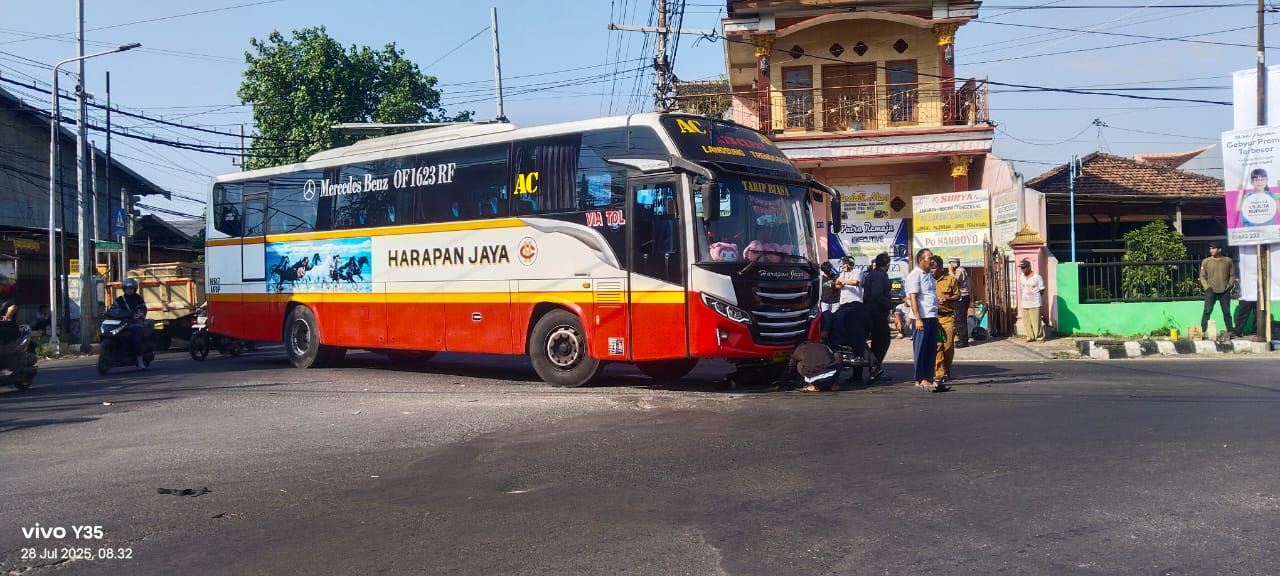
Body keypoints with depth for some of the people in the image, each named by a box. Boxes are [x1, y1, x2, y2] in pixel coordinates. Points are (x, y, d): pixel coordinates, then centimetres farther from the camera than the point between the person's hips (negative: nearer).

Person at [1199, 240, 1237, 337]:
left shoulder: (1228, 261, 4)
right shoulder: (1206, 261, 1)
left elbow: (1232, 275, 10)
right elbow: (1202, 276, 4)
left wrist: (1229, 286, -1)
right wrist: (1207, 287, -7)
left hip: (1224, 291, 1)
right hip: (1211, 291, -1)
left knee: (1227, 312, 7)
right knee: (1207, 311, -7)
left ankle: (1230, 330, 15)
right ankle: (1202, 330, -8)